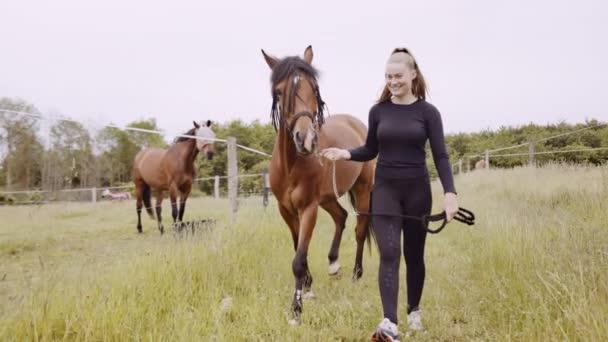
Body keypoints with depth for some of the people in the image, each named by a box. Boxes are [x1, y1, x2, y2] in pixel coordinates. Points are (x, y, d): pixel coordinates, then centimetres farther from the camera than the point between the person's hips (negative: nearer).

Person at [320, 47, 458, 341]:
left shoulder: (427, 112, -4)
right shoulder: (378, 111, 2)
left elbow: (440, 155, -8)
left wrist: (450, 192, -21)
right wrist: (347, 154, -10)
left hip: (417, 190, 0)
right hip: (385, 189, 1)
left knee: (414, 254, 11)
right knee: (389, 253, -12)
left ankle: (414, 311, 32)